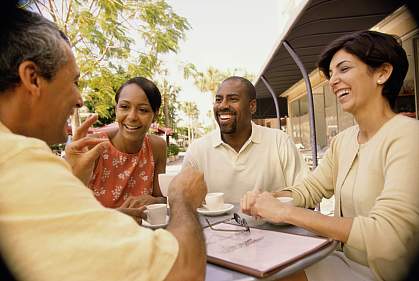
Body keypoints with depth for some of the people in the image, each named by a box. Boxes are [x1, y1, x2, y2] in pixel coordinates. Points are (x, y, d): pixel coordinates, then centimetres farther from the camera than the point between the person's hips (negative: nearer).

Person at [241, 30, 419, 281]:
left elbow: (386, 236, -30)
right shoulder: (343, 141, 3)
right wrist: (268, 199, -15)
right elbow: (309, 188, 6)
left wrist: (284, 211, -27)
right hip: (347, 260, 6)